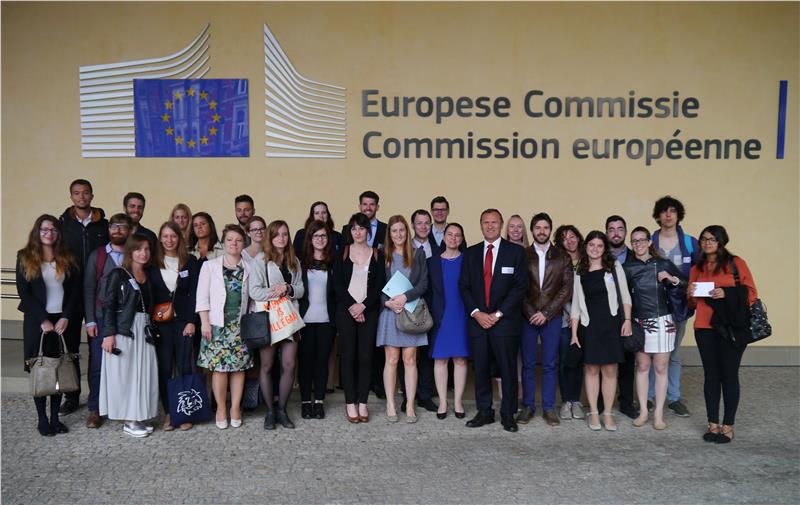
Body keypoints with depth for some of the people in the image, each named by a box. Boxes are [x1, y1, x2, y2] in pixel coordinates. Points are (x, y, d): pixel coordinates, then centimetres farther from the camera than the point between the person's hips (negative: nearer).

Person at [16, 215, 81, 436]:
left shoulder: (67, 258, 7)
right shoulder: (25, 257, 2)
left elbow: (76, 290, 4)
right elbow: (24, 292, -3)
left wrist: (66, 318, -8)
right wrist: (43, 319, -10)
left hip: (64, 321, 2)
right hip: (37, 322, -2)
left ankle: (55, 417, 12)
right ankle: (42, 419, 10)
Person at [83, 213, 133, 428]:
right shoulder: (97, 255, 7)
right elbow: (88, 288, 4)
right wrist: (90, 320, -2)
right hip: (101, 318, 1)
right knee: (97, 364, 2)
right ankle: (95, 409, 15)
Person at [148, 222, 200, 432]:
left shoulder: (191, 261, 3)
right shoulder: (153, 263, 6)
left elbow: (194, 293, 0)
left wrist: (192, 321, -7)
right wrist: (150, 323, -3)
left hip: (183, 320, -1)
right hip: (161, 322, 1)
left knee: (184, 367, -2)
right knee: (164, 368, 2)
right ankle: (168, 413, 11)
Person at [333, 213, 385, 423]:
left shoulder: (377, 255, 7)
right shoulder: (342, 253, 6)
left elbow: (380, 285, 1)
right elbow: (337, 284, 0)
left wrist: (363, 305, -10)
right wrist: (351, 306, -10)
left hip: (368, 311, 0)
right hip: (346, 310, 0)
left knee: (365, 356, -1)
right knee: (348, 355, -1)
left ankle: (362, 403, 7)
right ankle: (350, 403, 5)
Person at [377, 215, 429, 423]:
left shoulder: (418, 254, 7)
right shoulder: (383, 255, 5)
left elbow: (423, 283, 0)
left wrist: (405, 297, -15)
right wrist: (388, 302, -14)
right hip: (389, 311, 0)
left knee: (410, 359, 1)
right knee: (391, 359, 1)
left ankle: (410, 406, 6)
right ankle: (390, 405, 7)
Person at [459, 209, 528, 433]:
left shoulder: (516, 252, 2)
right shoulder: (471, 253, 11)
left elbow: (520, 286, -4)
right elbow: (464, 286, 8)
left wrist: (498, 314, -10)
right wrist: (476, 313, -6)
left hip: (505, 320, -2)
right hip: (477, 320, 3)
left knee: (508, 369, 2)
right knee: (480, 369, 6)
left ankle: (508, 414, 14)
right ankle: (484, 412, 18)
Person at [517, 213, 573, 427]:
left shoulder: (562, 258, 7)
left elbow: (567, 288, 0)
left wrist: (546, 313, -9)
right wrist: (530, 313, -9)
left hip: (552, 317, 0)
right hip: (528, 317, 0)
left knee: (550, 364, 3)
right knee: (528, 364, 4)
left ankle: (548, 408, 11)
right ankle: (528, 406, 12)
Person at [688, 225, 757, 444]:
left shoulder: (735, 263, 1)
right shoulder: (696, 269, 14)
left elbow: (751, 294, -2)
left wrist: (727, 294, -17)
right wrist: (691, 295, -2)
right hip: (705, 328, 4)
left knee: (729, 375, 0)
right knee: (711, 375, 6)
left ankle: (728, 426, 8)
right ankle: (713, 424, 13)